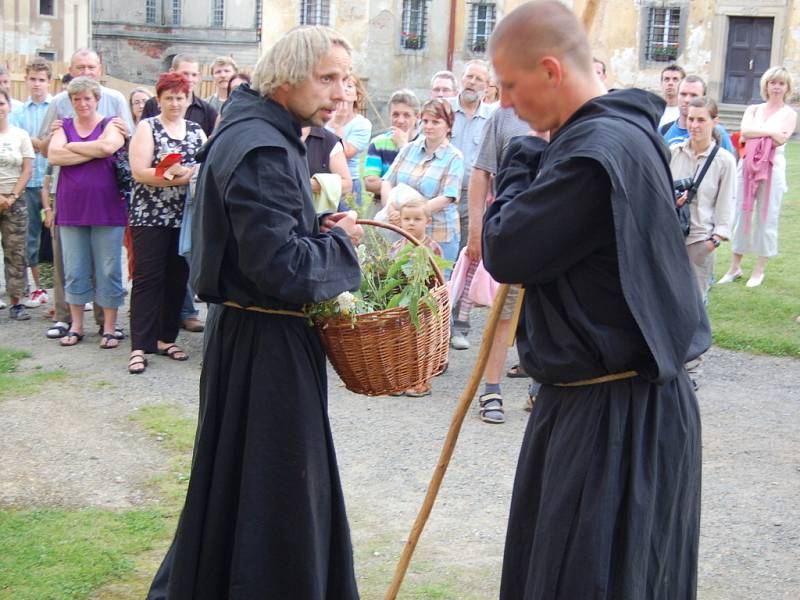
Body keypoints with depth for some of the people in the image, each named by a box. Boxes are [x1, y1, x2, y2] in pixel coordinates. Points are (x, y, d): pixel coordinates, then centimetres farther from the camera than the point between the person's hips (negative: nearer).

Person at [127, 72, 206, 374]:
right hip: (150, 216, -4)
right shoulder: (147, 128, 0)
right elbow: (139, 171, -11)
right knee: (148, 278, -5)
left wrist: (178, 175, -13)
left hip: (186, 217, 4)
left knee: (177, 279, 7)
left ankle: (166, 338, 18)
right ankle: (140, 346, -4)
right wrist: (181, 176, -20)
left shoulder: (196, 131, 12)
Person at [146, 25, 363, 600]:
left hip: (261, 337, 11)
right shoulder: (261, 150, -22)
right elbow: (283, 270, -27)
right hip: (266, 347, -11)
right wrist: (341, 241, -10)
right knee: (269, 490, 2)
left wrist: (320, 229, 5)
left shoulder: (267, 135, 11)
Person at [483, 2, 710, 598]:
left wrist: (522, 162, -7)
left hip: (618, 414, -10)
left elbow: (505, 253, -20)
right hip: (590, 396, 10)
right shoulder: (617, 131, 9)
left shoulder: (598, 152, -24)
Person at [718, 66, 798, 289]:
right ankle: (735, 267, 13)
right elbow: (745, 131, -5)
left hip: (772, 168, -2)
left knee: (766, 217, 1)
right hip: (748, 165, 2)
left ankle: (759, 270, 9)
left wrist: (756, 132, -6)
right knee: (742, 214, 4)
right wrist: (770, 131, -8)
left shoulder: (789, 114, 7)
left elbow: (781, 139, -10)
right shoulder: (753, 109, 14)